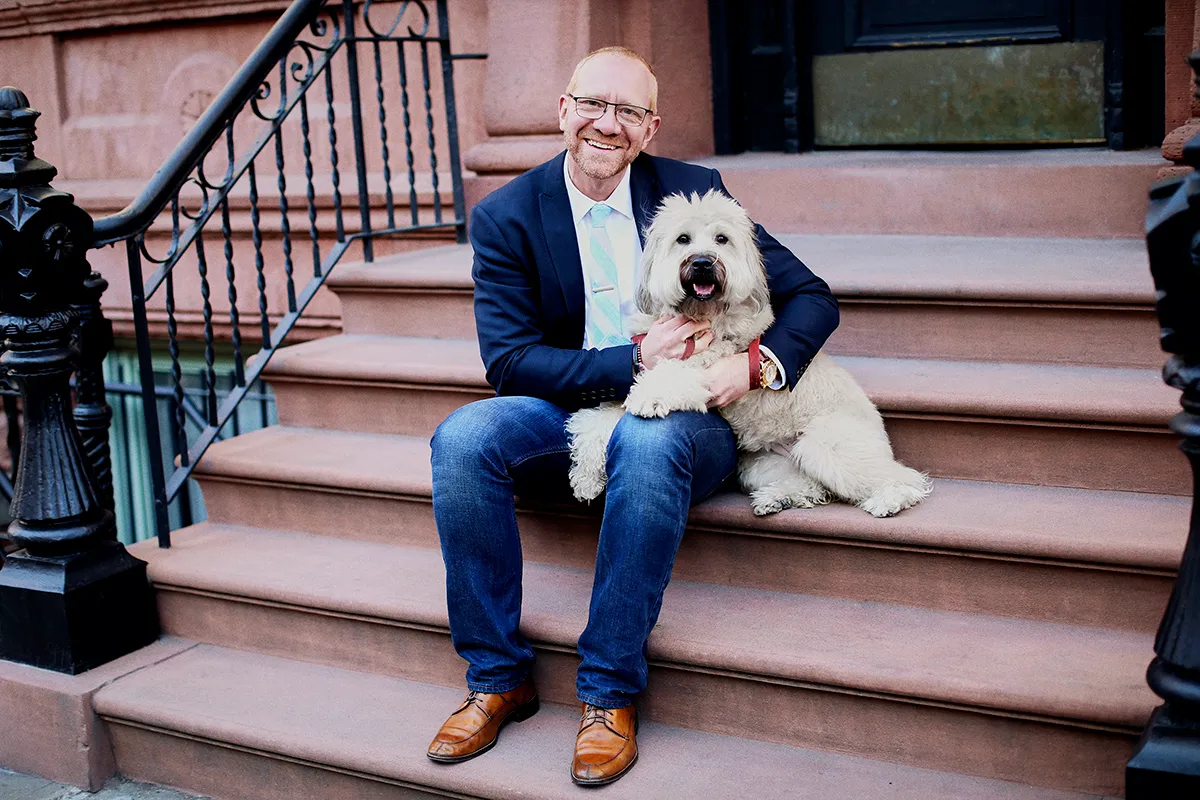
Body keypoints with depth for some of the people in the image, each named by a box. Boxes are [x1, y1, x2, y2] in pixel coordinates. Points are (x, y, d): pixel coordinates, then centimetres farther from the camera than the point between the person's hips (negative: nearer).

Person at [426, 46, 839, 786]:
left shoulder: (693, 191, 0)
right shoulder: (505, 217, -1)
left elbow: (811, 297, 1)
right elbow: (509, 360, -9)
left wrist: (757, 363, -21)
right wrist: (636, 361, -20)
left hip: (682, 416, -1)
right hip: (569, 418, 2)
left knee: (649, 441, -36)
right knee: (463, 438, -27)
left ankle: (610, 694, -23)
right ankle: (498, 677, -12)